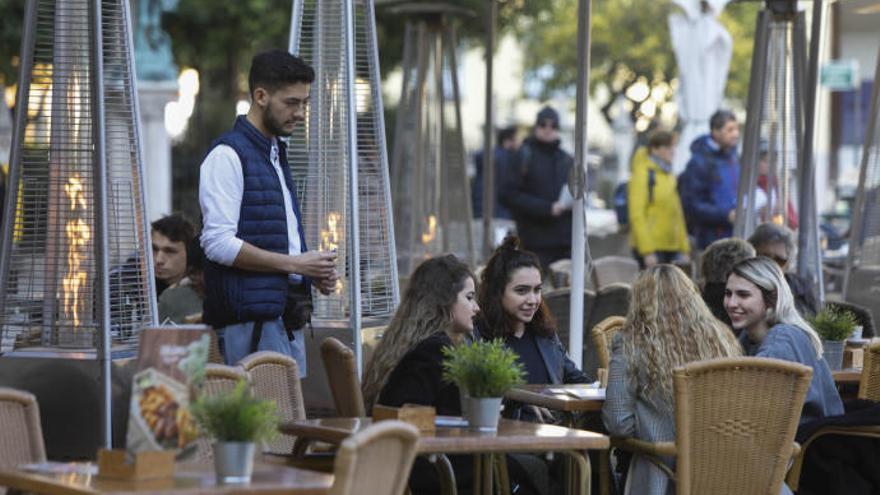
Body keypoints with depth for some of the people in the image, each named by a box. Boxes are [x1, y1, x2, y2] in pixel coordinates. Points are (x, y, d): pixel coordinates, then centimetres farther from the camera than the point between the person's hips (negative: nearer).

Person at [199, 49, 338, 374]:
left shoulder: (277, 155, 21)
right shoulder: (227, 155, -8)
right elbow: (218, 243, -17)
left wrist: (313, 272, 8)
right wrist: (294, 264, -16)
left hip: (286, 316, 9)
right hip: (251, 319, -9)